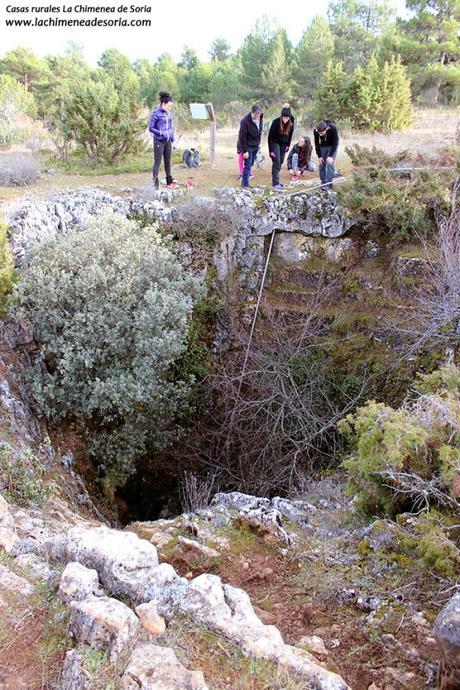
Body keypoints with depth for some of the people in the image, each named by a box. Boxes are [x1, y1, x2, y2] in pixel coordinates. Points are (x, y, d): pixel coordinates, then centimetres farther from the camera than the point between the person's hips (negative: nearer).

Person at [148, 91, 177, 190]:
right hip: (159, 142, -6)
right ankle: (155, 183, 3)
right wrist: (161, 133, -19)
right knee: (157, 162, -2)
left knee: (168, 162, 13)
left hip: (168, 141, 6)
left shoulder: (168, 113, 8)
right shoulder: (156, 114, -11)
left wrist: (172, 136, 8)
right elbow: (150, 128, -11)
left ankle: (169, 182, 22)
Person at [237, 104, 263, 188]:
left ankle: (244, 183, 19)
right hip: (247, 146, -7)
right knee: (248, 165, -9)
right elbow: (242, 136, -19)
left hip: (255, 146, 7)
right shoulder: (245, 121, -21)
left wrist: (258, 143, 14)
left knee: (251, 164, 10)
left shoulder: (260, 119, 0)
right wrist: (244, 151, -19)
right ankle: (245, 185, -4)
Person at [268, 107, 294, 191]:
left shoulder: (291, 124, -11)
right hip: (275, 143, -5)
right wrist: (271, 150, -20)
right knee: (276, 162, -14)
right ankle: (276, 183, -17)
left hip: (284, 144, 5)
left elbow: (290, 135, 5)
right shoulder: (276, 122, -23)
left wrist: (287, 146, 3)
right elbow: (270, 136, -19)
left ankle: (275, 179, 21)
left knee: (280, 162, 8)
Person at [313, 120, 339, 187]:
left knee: (330, 163, -13)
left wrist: (330, 156, -30)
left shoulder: (333, 129, -34)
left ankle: (328, 183, -10)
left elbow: (335, 143, -25)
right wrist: (319, 156, -14)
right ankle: (323, 182, 11)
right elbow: (317, 144, -13)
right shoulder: (315, 131, -26)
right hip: (322, 146, 3)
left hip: (332, 146, -3)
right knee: (322, 164, 0)